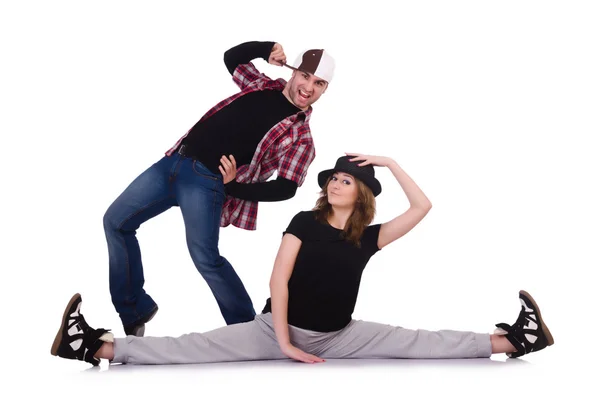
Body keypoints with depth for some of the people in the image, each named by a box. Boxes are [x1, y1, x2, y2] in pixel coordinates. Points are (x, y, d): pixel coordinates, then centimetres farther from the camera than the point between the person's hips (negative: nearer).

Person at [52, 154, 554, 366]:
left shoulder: (370, 237, 1)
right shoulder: (305, 222, -5)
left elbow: (422, 207, -4)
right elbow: (279, 279, -12)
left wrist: (392, 163, -8)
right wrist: (284, 342, -17)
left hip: (340, 336, 2)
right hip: (279, 328, -2)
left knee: (417, 342, -5)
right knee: (192, 348, -16)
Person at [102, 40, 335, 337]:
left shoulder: (301, 135, -6)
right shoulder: (263, 85, 10)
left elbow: (285, 188, -13)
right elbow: (231, 57, 22)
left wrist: (235, 187, -18)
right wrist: (267, 48, 6)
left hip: (206, 181, -7)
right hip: (174, 161, 7)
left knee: (206, 258, -23)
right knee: (116, 221, 7)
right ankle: (136, 310, 17)